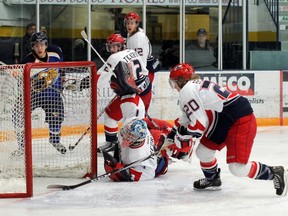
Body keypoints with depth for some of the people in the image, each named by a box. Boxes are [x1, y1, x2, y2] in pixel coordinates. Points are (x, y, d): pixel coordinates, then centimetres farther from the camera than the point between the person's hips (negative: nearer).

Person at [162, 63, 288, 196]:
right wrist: (172, 135, 34)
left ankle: (275, 173, -2)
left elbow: (199, 125, -19)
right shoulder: (197, 86, 17)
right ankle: (212, 180, 38)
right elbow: (187, 116, 32)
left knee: (237, 168, -16)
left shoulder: (187, 91, -13)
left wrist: (181, 133, -1)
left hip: (241, 121, -11)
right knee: (203, 151, 15)